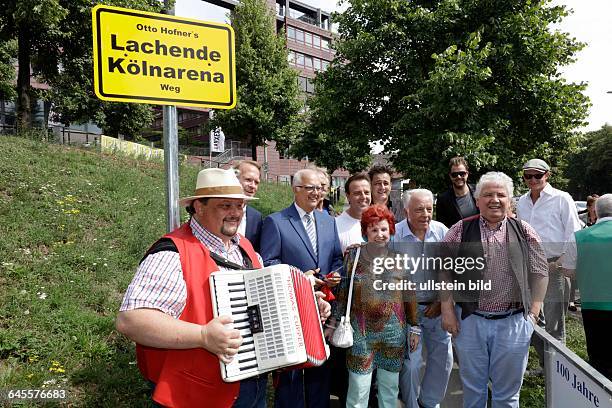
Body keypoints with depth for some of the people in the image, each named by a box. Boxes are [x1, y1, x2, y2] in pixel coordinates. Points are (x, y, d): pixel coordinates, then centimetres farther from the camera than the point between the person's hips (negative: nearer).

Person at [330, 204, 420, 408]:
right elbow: (342, 292, 3)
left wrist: (414, 327, 6)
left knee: (390, 387, 14)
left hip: (394, 332, 2)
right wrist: (333, 322, 2)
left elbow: (410, 296, 6)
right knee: (358, 388, 1)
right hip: (361, 332, -1)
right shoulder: (353, 255, -3)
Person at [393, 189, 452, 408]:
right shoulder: (394, 235, -12)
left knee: (443, 358, 12)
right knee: (410, 361, 2)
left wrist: (442, 302, -2)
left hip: (437, 307, 4)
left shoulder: (441, 231, -3)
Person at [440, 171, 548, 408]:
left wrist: (533, 313, 0)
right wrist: (447, 310, -4)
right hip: (469, 321, 0)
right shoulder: (460, 231, 0)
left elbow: (540, 273, 6)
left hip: (513, 323, 1)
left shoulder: (524, 232, 4)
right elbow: (444, 272, 1)